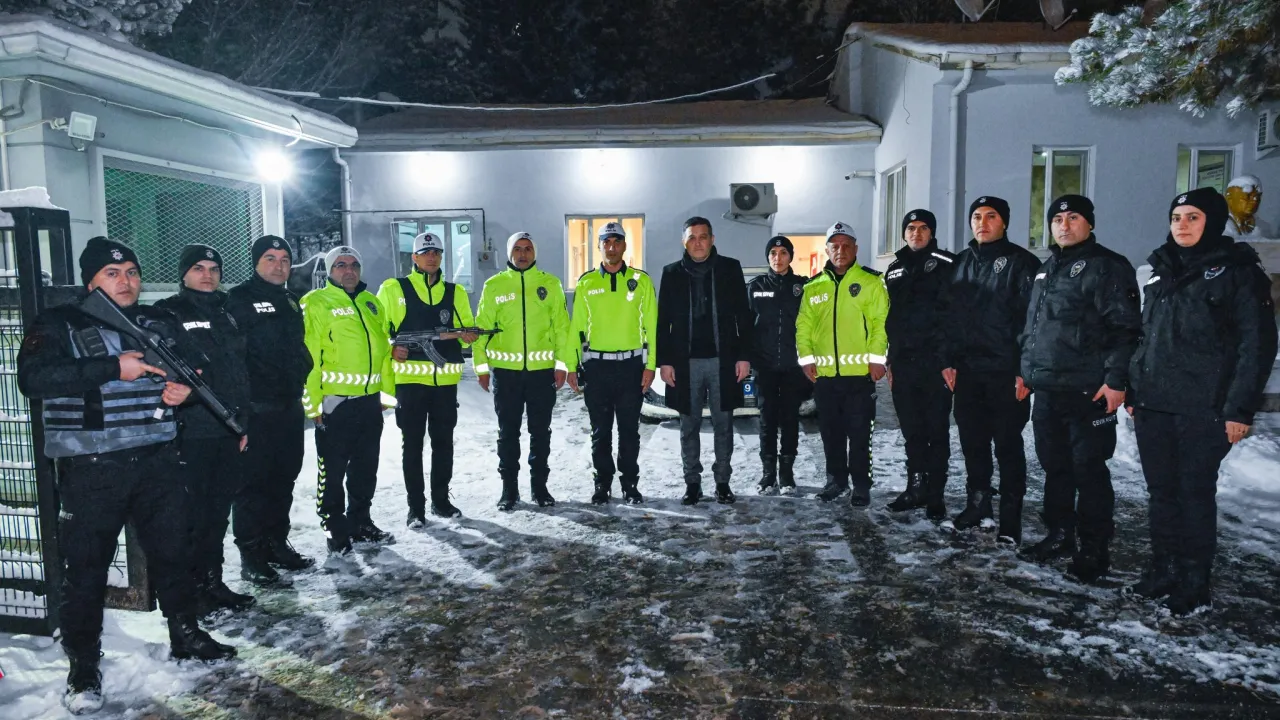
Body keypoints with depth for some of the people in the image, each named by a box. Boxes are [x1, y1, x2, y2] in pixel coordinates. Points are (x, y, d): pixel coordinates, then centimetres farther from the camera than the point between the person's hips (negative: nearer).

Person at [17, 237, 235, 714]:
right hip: (90, 470, -4)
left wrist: (186, 384, -4)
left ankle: (185, 636, 31)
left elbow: (196, 363, 20)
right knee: (86, 566, 3)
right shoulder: (59, 325, -4)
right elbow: (32, 378, -19)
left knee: (172, 549, 14)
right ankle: (83, 667, 18)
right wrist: (115, 368, -24)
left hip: (156, 459, 5)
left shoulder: (159, 322, 10)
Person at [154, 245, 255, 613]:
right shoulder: (168, 313, -3)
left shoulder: (226, 316, 17)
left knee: (219, 511, 13)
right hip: (190, 431, -6)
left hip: (228, 431, 7)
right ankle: (189, 589, 9)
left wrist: (243, 422, 17)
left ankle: (212, 581, 24)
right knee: (192, 513, -3)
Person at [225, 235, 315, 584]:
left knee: (284, 478, 14)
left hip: (290, 405, 7)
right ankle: (251, 553, 5)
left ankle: (277, 542, 26)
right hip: (257, 407, -7)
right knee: (255, 480, -3)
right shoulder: (239, 299, -7)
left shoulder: (290, 301, 17)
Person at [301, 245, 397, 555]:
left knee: (366, 468, 15)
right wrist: (313, 401, -16)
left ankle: (360, 523, 30)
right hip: (333, 401, -6)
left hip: (370, 400, 6)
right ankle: (335, 530, 16)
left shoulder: (372, 303, 14)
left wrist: (388, 391, 16)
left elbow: (384, 349, 19)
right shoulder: (316, 303, -6)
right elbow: (307, 355, -12)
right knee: (333, 471, 3)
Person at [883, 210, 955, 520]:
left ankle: (935, 495, 8)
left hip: (934, 362, -5)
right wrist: (888, 359, 14)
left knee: (936, 432, 2)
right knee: (912, 432, 12)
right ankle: (916, 488, 22)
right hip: (903, 363, 5)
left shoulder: (946, 265, -3)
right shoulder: (894, 269, 15)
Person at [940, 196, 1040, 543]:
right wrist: (949, 361, 8)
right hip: (968, 371, 6)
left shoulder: (1021, 262, -5)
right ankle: (978, 507, 27)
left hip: (1006, 372, -5)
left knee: (1008, 445, 1)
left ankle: (1010, 519, 9)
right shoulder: (962, 262, 13)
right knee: (972, 442, 13)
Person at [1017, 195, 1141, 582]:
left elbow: (1125, 328, -13)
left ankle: (1094, 550, 9)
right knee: (1055, 466, 14)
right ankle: (1059, 536, 27)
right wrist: (1026, 371, 20)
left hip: (1087, 391, -8)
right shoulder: (1046, 270, 19)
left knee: (1088, 470, -2)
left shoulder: (1107, 267, -6)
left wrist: (1116, 379, -19)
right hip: (1045, 390, 8)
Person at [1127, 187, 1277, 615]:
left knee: (1195, 492, 2)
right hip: (1152, 406, 5)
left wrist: (1240, 408, -13)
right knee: (1161, 491, 11)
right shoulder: (1162, 273, 14)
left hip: (1202, 410, -5)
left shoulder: (1237, 271, -3)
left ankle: (1195, 582, 14)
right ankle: (1164, 569, 23)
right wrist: (1133, 391, 12)